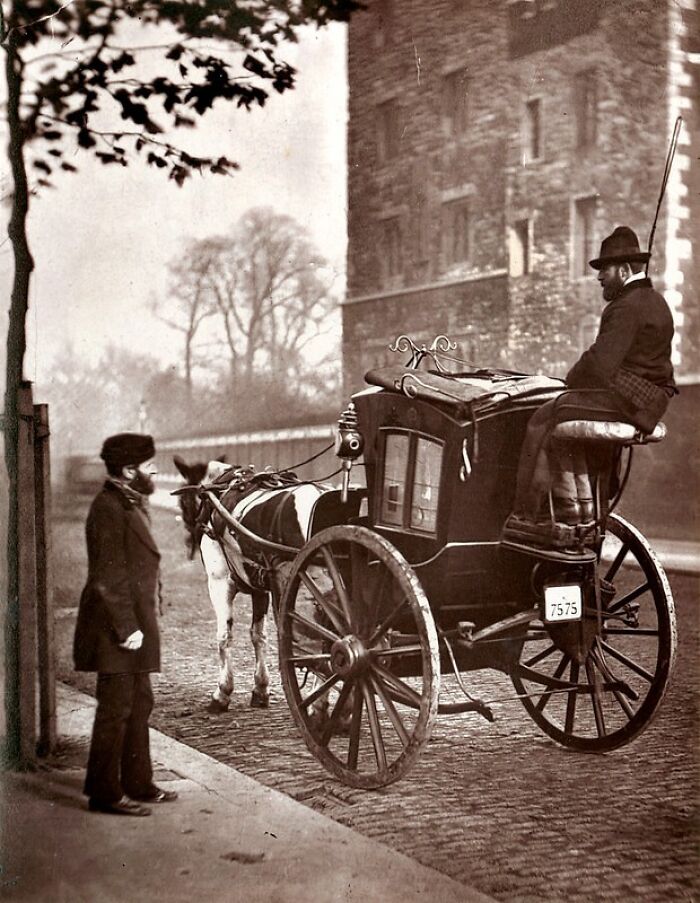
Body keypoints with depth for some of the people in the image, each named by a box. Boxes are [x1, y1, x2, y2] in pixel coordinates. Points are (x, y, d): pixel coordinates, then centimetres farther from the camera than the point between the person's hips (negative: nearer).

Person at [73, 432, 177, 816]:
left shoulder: (131, 503, 15)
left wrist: (141, 623, 16)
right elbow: (107, 579, -21)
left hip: (134, 623, 10)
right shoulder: (109, 507, -16)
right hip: (116, 629, -10)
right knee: (116, 708, -3)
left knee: (139, 705, 16)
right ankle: (105, 793, 6)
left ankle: (137, 783, 26)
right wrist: (126, 628, -22)